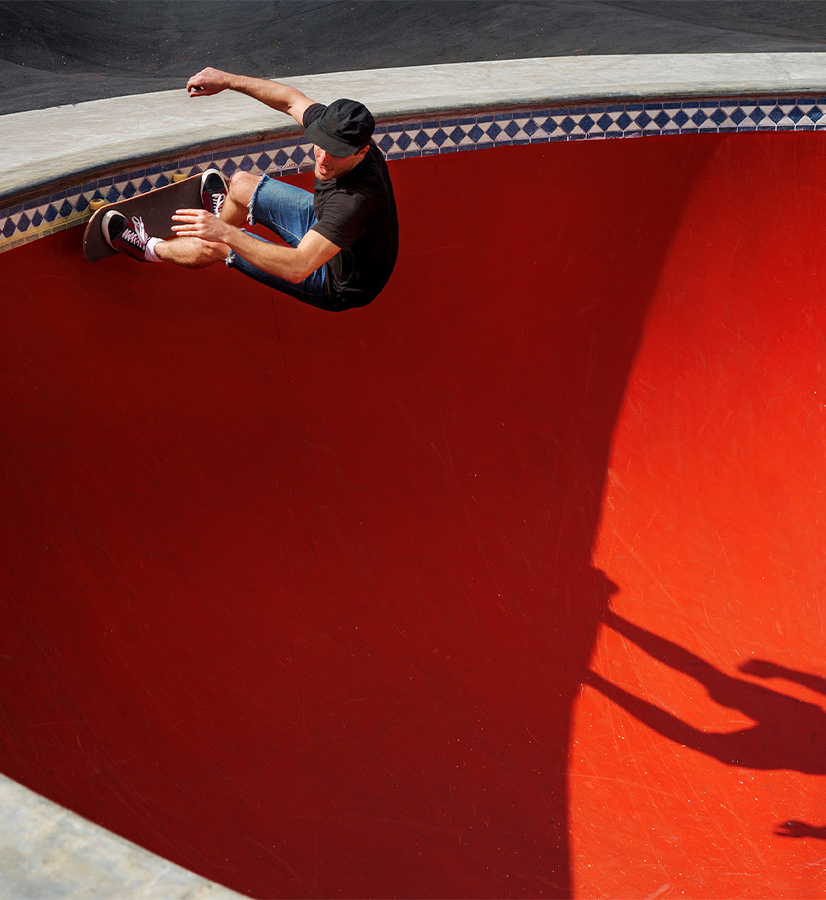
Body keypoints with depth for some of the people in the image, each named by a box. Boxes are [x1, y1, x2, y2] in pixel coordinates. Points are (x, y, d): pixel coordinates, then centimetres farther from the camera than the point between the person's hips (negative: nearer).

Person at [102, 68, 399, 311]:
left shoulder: (358, 199, -43)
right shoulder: (335, 128, -20)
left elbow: (298, 268, -47)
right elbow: (292, 100, 2)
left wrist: (225, 233, -47)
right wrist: (229, 80, 2)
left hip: (340, 285, -7)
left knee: (212, 245, -9)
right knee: (241, 183, 14)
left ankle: (153, 249, 24)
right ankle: (221, 213, 52)